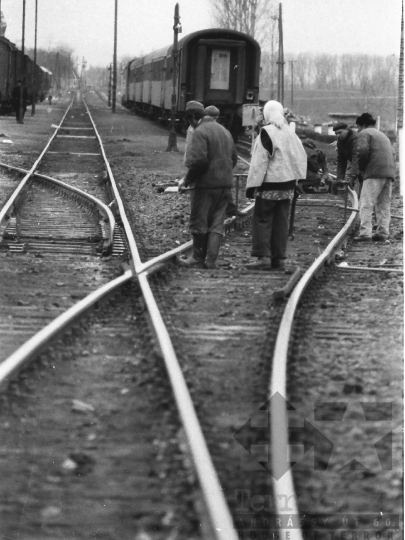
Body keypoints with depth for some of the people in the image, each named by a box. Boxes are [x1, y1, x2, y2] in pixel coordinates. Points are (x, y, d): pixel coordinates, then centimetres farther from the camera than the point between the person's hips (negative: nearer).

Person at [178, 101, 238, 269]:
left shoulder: (200, 132, -12)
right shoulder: (224, 130, 16)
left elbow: (198, 161, -21)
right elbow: (233, 158, 21)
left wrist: (187, 180, -11)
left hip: (206, 185, -8)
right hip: (225, 184, 8)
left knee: (199, 223, 4)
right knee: (216, 223, 8)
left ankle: (198, 259, 9)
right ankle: (211, 260, 5)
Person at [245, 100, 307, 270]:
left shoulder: (266, 133, -13)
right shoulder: (290, 132, 9)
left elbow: (259, 161, -15)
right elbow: (301, 156, 13)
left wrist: (252, 185, -12)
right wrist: (295, 180, 18)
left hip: (269, 184, -7)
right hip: (287, 183, 7)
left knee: (262, 220, -3)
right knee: (281, 222, 9)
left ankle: (263, 256, -10)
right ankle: (279, 257, 9)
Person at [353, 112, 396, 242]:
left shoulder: (365, 133, 2)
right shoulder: (382, 135, 29)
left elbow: (363, 152, -13)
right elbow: (392, 153, 22)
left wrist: (362, 168, 0)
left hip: (375, 173, -8)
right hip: (389, 172, 8)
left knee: (366, 204, -9)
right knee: (384, 204, 13)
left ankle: (365, 233, -16)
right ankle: (383, 232, 11)